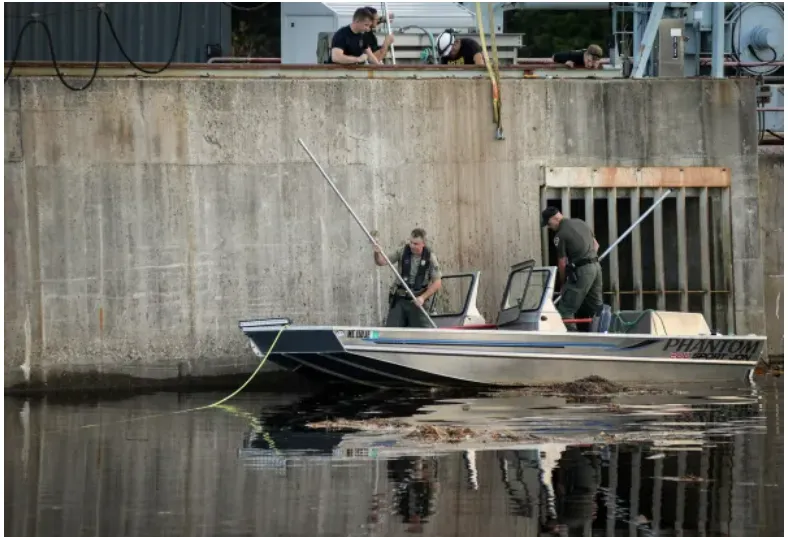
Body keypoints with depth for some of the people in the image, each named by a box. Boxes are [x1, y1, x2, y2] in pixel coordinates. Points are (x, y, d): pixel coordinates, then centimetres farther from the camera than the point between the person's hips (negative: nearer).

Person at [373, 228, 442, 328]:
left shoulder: (430, 257, -6)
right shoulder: (403, 251, -3)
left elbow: (437, 283, -3)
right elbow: (381, 262, -3)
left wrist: (423, 297, -13)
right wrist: (377, 253, -25)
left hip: (417, 301, -1)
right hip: (399, 300, 1)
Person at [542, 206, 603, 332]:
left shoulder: (560, 235, -9)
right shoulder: (580, 222, 15)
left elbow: (562, 263, -7)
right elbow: (596, 245, 24)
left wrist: (563, 283, 5)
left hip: (582, 270, -8)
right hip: (596, 267, 8)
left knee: (566, 309, -3)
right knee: (597, 306, 17)